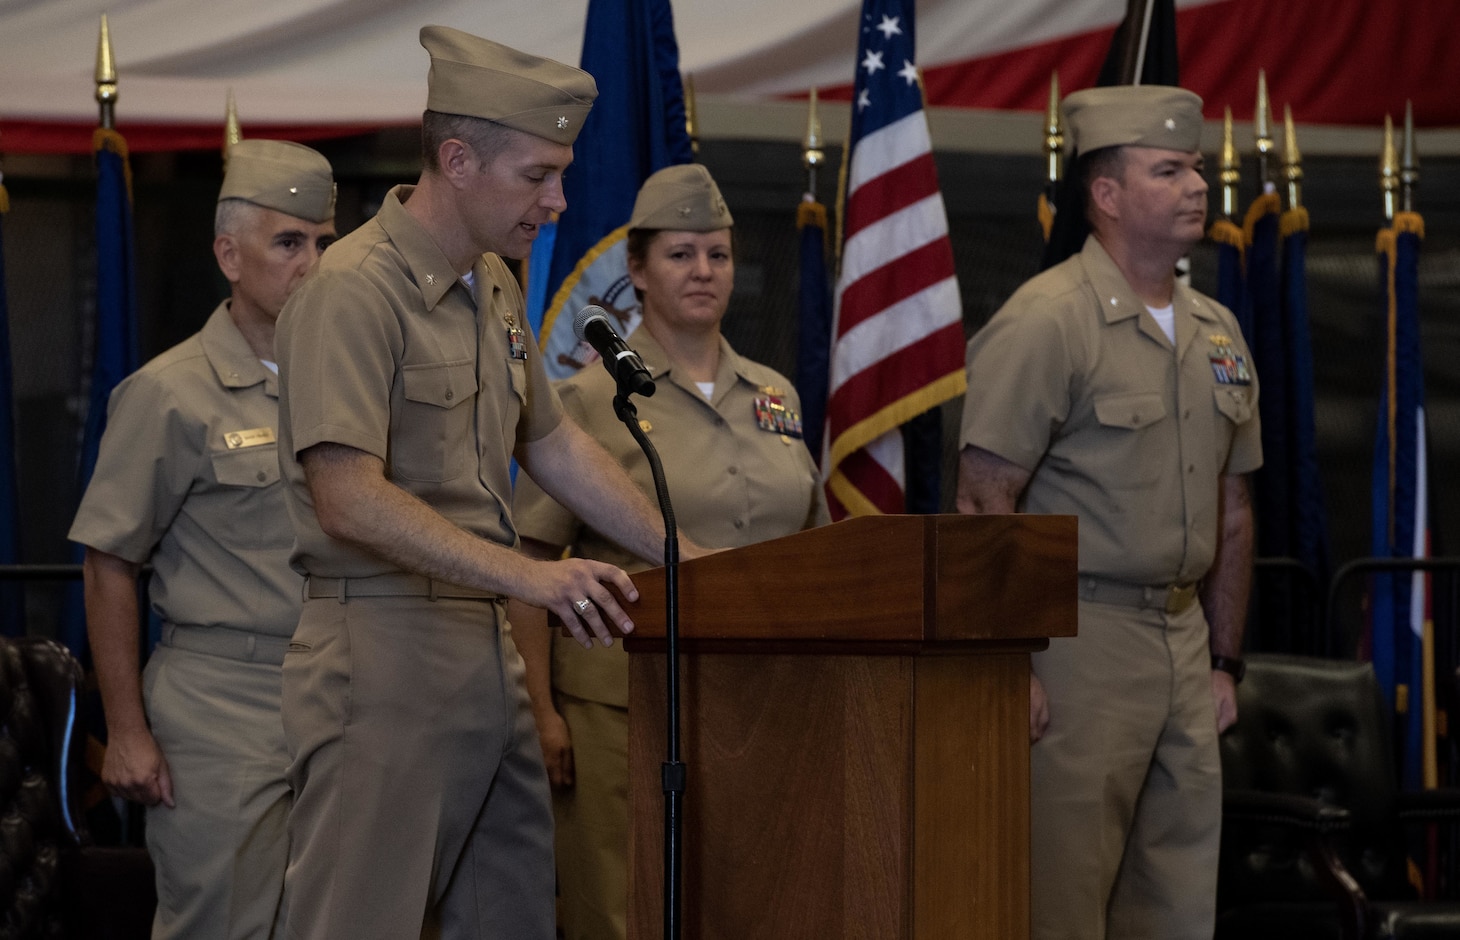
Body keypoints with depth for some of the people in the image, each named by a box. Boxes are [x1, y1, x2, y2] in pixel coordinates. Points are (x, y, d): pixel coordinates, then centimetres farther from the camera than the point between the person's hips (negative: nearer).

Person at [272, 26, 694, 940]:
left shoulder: (496, 289, 15)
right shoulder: (357, 290, -14)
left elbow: (553, 443, 25)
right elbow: (350, 496, -22)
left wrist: (685, 557, 17)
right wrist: (528, 575, -28)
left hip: (487, 650, 9)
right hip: (386, 650, -9)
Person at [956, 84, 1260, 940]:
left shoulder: (1216, 332, 13)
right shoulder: (1045, 322, -10)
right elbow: (986, 505, -14)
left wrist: (1225, 661, 16)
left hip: (1182, 637, 8)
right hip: (1078, 637, -7)